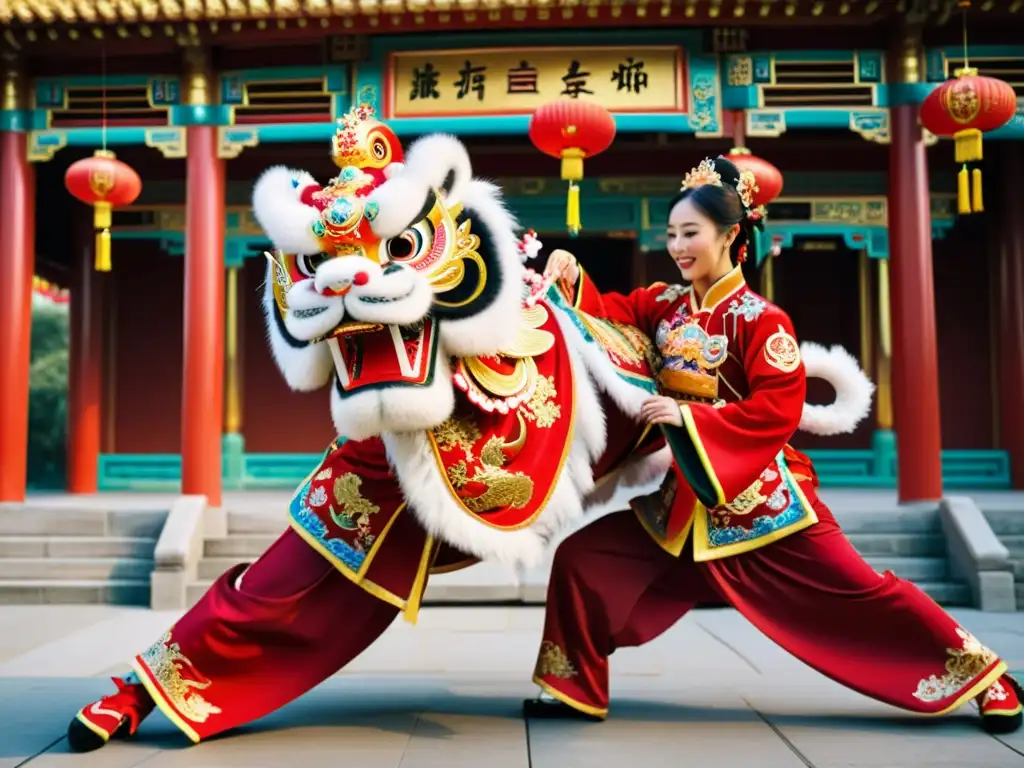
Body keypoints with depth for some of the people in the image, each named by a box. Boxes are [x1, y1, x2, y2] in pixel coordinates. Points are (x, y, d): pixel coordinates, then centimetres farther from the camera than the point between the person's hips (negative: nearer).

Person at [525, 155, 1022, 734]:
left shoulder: (760, 319, -12)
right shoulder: (663, 305, 6)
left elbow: (778, 409, -20)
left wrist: (688, 416, -25)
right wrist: (572, 280, -18)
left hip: (758, 494, -5)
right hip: (685, 495, 6)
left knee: (854, 590, -2)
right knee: (583, 558, -1)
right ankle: (575, 689, 14)